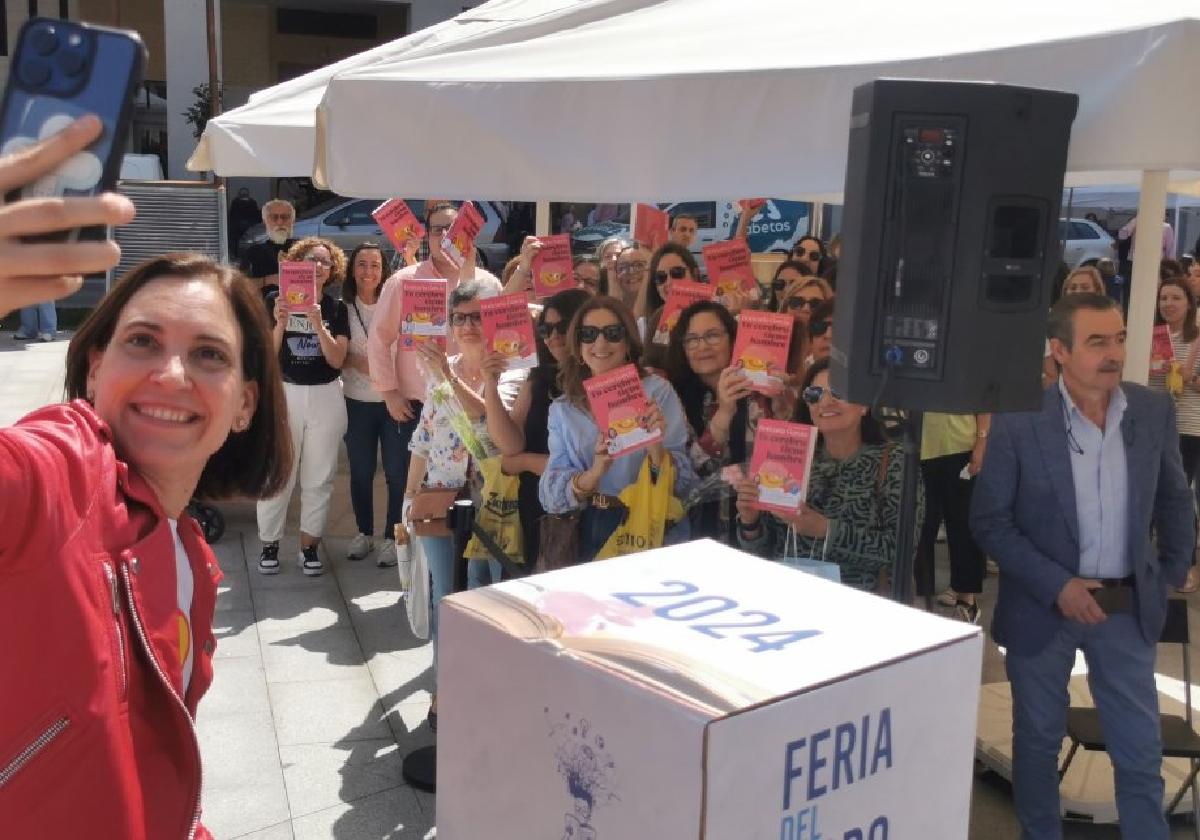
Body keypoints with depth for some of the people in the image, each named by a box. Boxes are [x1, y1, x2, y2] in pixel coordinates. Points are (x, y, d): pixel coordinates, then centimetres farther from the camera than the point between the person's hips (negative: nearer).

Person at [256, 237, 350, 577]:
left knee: (319, 478, 6)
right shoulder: (275, 300, -1)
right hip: (284, 394, -2)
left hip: (326, 398, 2)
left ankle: (309, 546, 16)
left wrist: (318, 323, -19)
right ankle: (269, 545, 12)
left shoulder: (336, 308, 3)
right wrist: (280, 324, -20)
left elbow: (337, 360, -7)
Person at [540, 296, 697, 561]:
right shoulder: (562, 409, 10)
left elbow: (682, 483, -3)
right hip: (590, 534, 3)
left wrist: (656, 449, -23)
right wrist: (595, 472, -19)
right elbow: (550, 494, -1)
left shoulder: (657, 391, 1)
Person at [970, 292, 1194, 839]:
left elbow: (1174, 500, 13)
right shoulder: (1018, 419, -14)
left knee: (1141, 752, 10)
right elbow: (988, 521, -10)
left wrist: (1174, 573, 9)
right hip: (1044, 606, -2)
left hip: (1128, 607, 2)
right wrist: (1056, 586, -16)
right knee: (1038, 740, 15)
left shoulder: (1155, 411, -3)